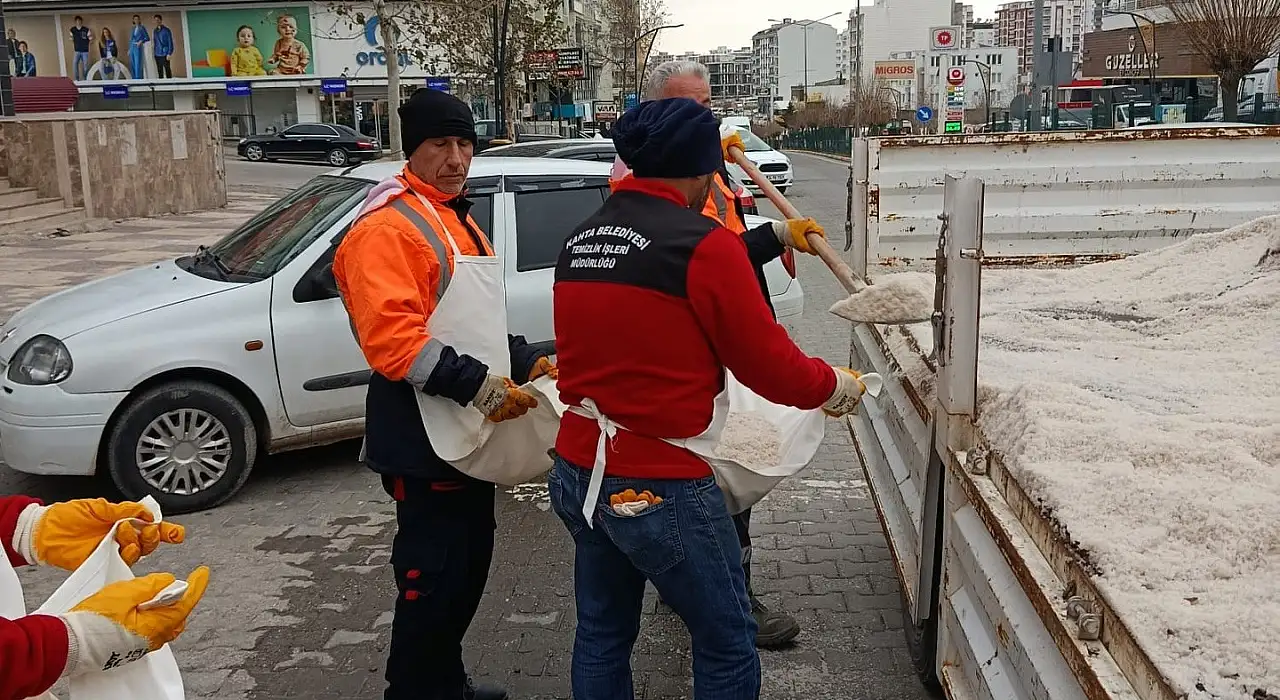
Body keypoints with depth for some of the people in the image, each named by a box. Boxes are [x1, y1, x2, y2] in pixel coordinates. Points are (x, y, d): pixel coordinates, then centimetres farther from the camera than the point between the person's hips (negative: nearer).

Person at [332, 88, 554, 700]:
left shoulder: (459, 220, 17)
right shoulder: (388, 227, -15)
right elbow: (390, 336, -26)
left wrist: (524, 362, 12)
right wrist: (476, 384, -27)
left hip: (472, 433, 10)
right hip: (425, 440, -10)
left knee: (470, 563, 19)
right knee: (433, 576, -1)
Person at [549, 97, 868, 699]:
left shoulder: (580, 241, 6)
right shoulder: (706, 246, -16)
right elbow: (769, 364, -11)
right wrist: (835, 386, 8)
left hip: (577, 472, 8)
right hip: (660, 488, -7)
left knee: (602, 634, 20)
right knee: (729, 646, 9)